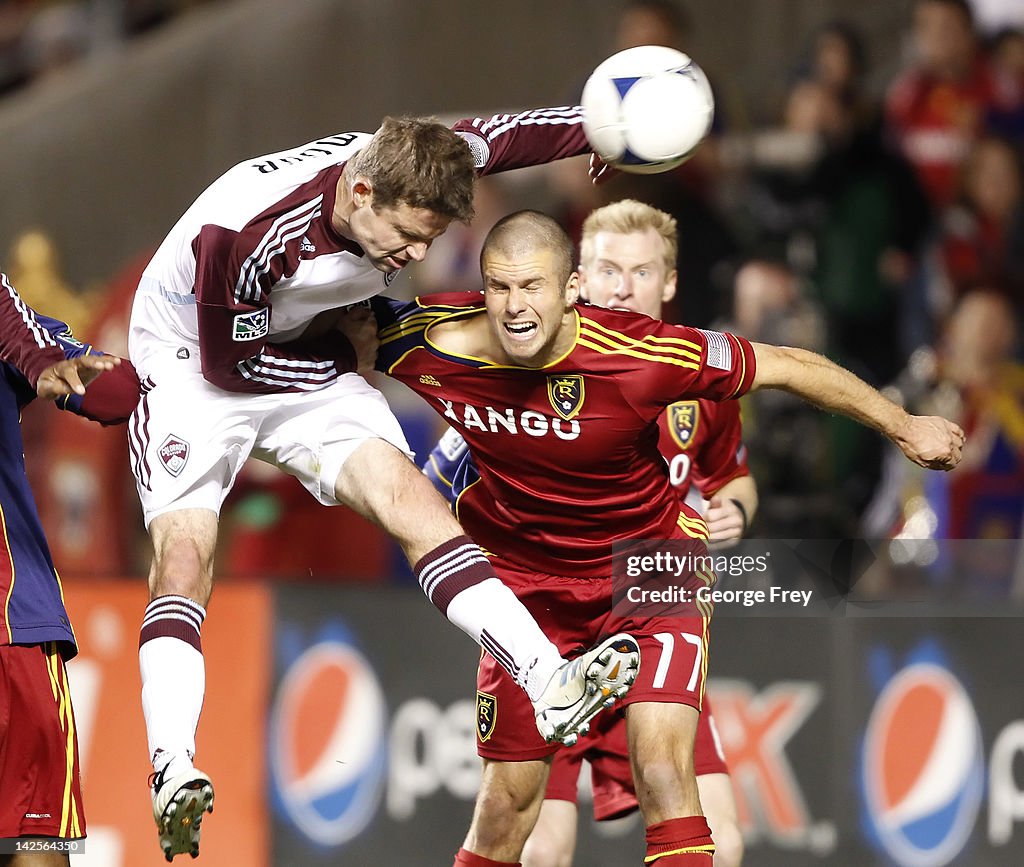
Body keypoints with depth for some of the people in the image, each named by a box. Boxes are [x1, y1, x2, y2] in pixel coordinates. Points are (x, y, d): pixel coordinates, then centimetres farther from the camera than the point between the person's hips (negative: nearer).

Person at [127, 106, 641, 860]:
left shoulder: (409, 172, -19)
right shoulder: (244, 230, -36)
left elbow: (510, 135, 2)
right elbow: (230, 363, -22)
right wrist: (351, 360, -12)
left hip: (308, 359, 5)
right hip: (194, 366, -5)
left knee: (405, 493, -15)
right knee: (184, 550, -23)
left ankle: (550, 683, -25)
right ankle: (173, 775, -33)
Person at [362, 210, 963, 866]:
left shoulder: (643, 355, -28)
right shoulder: (426, 345, -23)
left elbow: (787, 365, -14)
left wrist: (904, 427, -3)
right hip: (525, 578, 2)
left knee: (663, 774, -19)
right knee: (509, 796, 5)